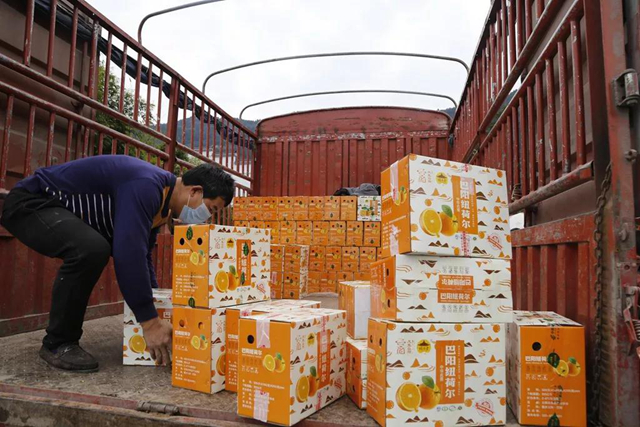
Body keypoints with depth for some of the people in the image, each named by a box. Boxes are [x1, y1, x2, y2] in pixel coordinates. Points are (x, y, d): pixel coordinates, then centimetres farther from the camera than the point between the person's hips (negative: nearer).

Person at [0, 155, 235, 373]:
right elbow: (129, 252, -38)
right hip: (29, 202, -10)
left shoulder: (159, 198, 3)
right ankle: (58, 344, -12)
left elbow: (140, 253, 12)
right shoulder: (146, 186, -30)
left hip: (59, 208, 10)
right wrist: (149, 321, -32)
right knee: (91, 249, -33)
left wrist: (154, 302, 13)